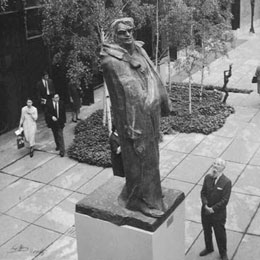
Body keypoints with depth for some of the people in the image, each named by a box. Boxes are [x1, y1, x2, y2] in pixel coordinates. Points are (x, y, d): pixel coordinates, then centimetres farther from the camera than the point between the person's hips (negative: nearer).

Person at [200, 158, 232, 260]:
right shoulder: (207, 177, -5)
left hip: (218, 213, -4)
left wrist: (213, 209, -19)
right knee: (206, 231, 23)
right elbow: (203, 192, 1)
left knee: (220, 234, 12)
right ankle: (209, 248, 48)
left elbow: (225, 200, -17)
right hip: (206, 211, 4)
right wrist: (205, 205, -14)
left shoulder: (226, 182, -18)